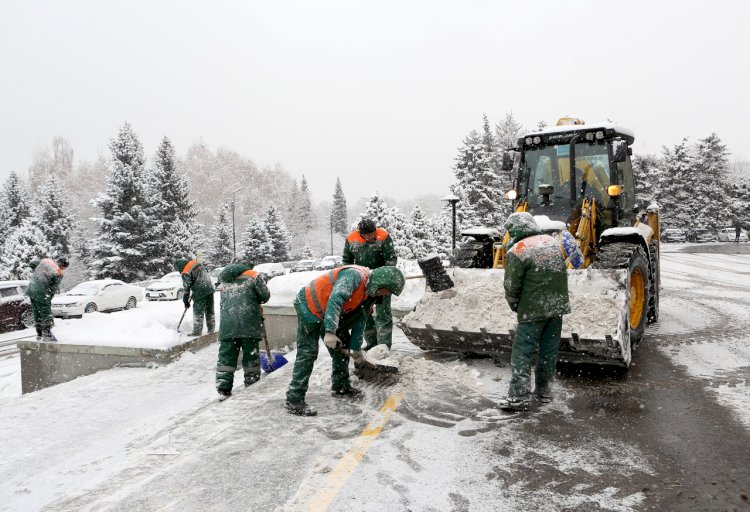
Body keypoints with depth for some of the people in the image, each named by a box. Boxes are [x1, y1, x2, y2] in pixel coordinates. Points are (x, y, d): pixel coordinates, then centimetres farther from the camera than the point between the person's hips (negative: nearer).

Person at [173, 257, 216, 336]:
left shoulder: (186, 273, -10)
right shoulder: (197, 263, 9)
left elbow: (187, 288, -7)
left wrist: (186, 301, 4)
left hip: (201, 292, -7)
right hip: (210, 288, 7)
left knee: (198, 312, 5)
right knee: (210, 311, 14)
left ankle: (197, 331, 11)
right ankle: (211, 329, 21)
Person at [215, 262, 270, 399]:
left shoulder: (223, 283, 23)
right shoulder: (253, 276, 7)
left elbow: (223, 305, 21)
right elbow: (265, 296, 1)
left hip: (227, 325, 3)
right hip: (248, 324, -3)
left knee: (226, 357, 7)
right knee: (251, 356, 8)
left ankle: (223, 389, 3)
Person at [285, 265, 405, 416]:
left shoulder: (369, 292, 4)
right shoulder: (355, 275, -26)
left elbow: (360, 320, 10)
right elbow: (335, 300, -38)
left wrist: (357, 349, 10)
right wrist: (330, 331, -44)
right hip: (309, 306, -10)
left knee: (343, 345, 14)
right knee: (308, 353, -13)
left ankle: (340, 386, 28)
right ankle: (294, 400, -10)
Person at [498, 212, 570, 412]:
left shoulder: (516, 251, -14)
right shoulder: (553, 242, 8)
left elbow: (511, 287, -10)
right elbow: (562, 273, 14)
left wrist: (516, 307, 7)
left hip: (533, 310, -6)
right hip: (558, 306, 7)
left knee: (522, 352, 1)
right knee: (549, 351, 16)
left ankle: (519, 396, -1)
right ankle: (544, 391, 27)